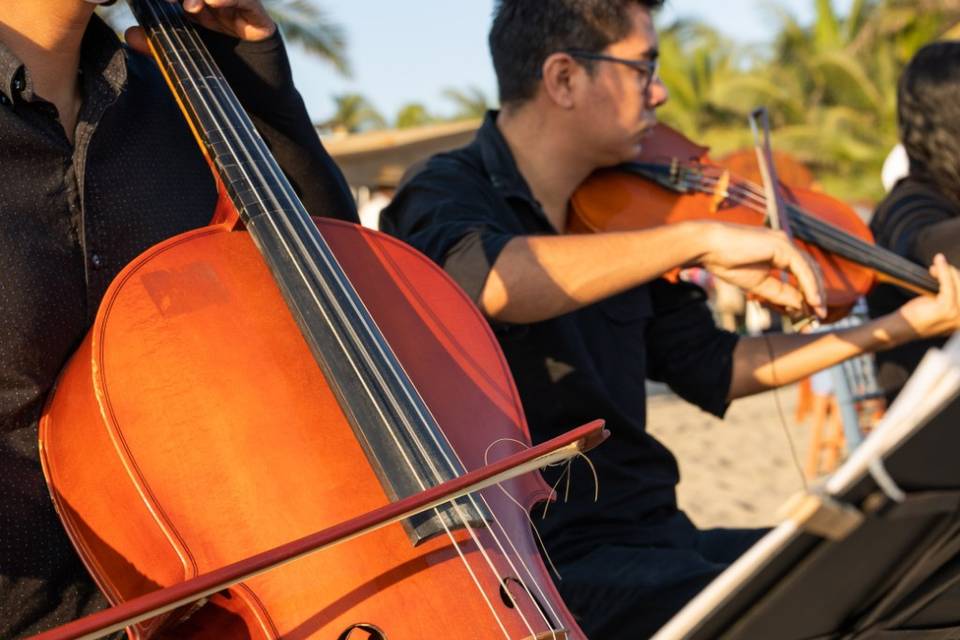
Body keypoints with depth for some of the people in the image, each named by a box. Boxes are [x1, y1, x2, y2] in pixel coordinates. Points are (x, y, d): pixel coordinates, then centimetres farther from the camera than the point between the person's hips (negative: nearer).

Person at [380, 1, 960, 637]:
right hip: (546, 563, -7)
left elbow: (710, 368, 19)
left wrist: (900, 326, 15)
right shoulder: (447, 194, -9)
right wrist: (697, 238, -35)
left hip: (656, 537, 7)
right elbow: (481, 280, -36)